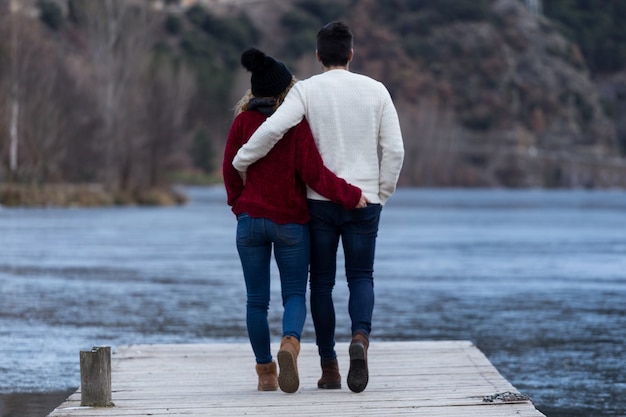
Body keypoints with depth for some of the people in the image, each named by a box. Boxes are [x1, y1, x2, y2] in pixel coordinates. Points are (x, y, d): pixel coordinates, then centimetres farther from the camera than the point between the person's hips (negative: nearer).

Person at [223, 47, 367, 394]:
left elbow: (230, 170, 5)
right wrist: (349, 195, -3)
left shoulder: (242, 122, -1)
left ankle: (265, 372, 12)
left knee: (257, 299, 10)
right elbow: (313, 172, -13)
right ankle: (290, 343, -24)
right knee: (294, 295, 6)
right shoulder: (297, 124, -8)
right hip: (291, 222, -1)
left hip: (251, 219, 2)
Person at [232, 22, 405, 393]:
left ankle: (329, 368, 9)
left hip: (320, 200, -1)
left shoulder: (307, 90, -4)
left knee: (322, 282, 10)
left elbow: (272, 129, -18)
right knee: (361, 278, 9)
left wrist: (240, 163, -5)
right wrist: (381, 194, 9)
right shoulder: (375, 90, 2)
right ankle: (361, 337, -21)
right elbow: (394, 149, -1)